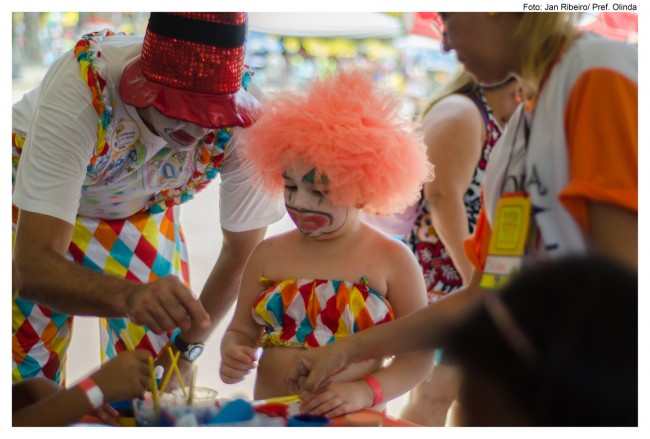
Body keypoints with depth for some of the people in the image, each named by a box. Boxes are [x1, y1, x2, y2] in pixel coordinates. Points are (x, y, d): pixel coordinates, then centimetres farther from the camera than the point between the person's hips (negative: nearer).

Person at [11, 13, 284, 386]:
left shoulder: (243, 119, -31)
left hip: (142, 207, 2)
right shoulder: (79, 87, -40)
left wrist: (186, 346, -20)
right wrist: (129, 296, -60)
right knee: (29, 372, -5)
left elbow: (243, 251, -14)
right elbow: (33, 269, -44)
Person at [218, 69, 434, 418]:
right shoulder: (269, 254, 8)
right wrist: (232, 353, -5)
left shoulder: (392, 260, 0)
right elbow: (242, 330, 17)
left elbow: (418, 353, 1)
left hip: (352, 425, -2)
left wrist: (365, 392, -13)